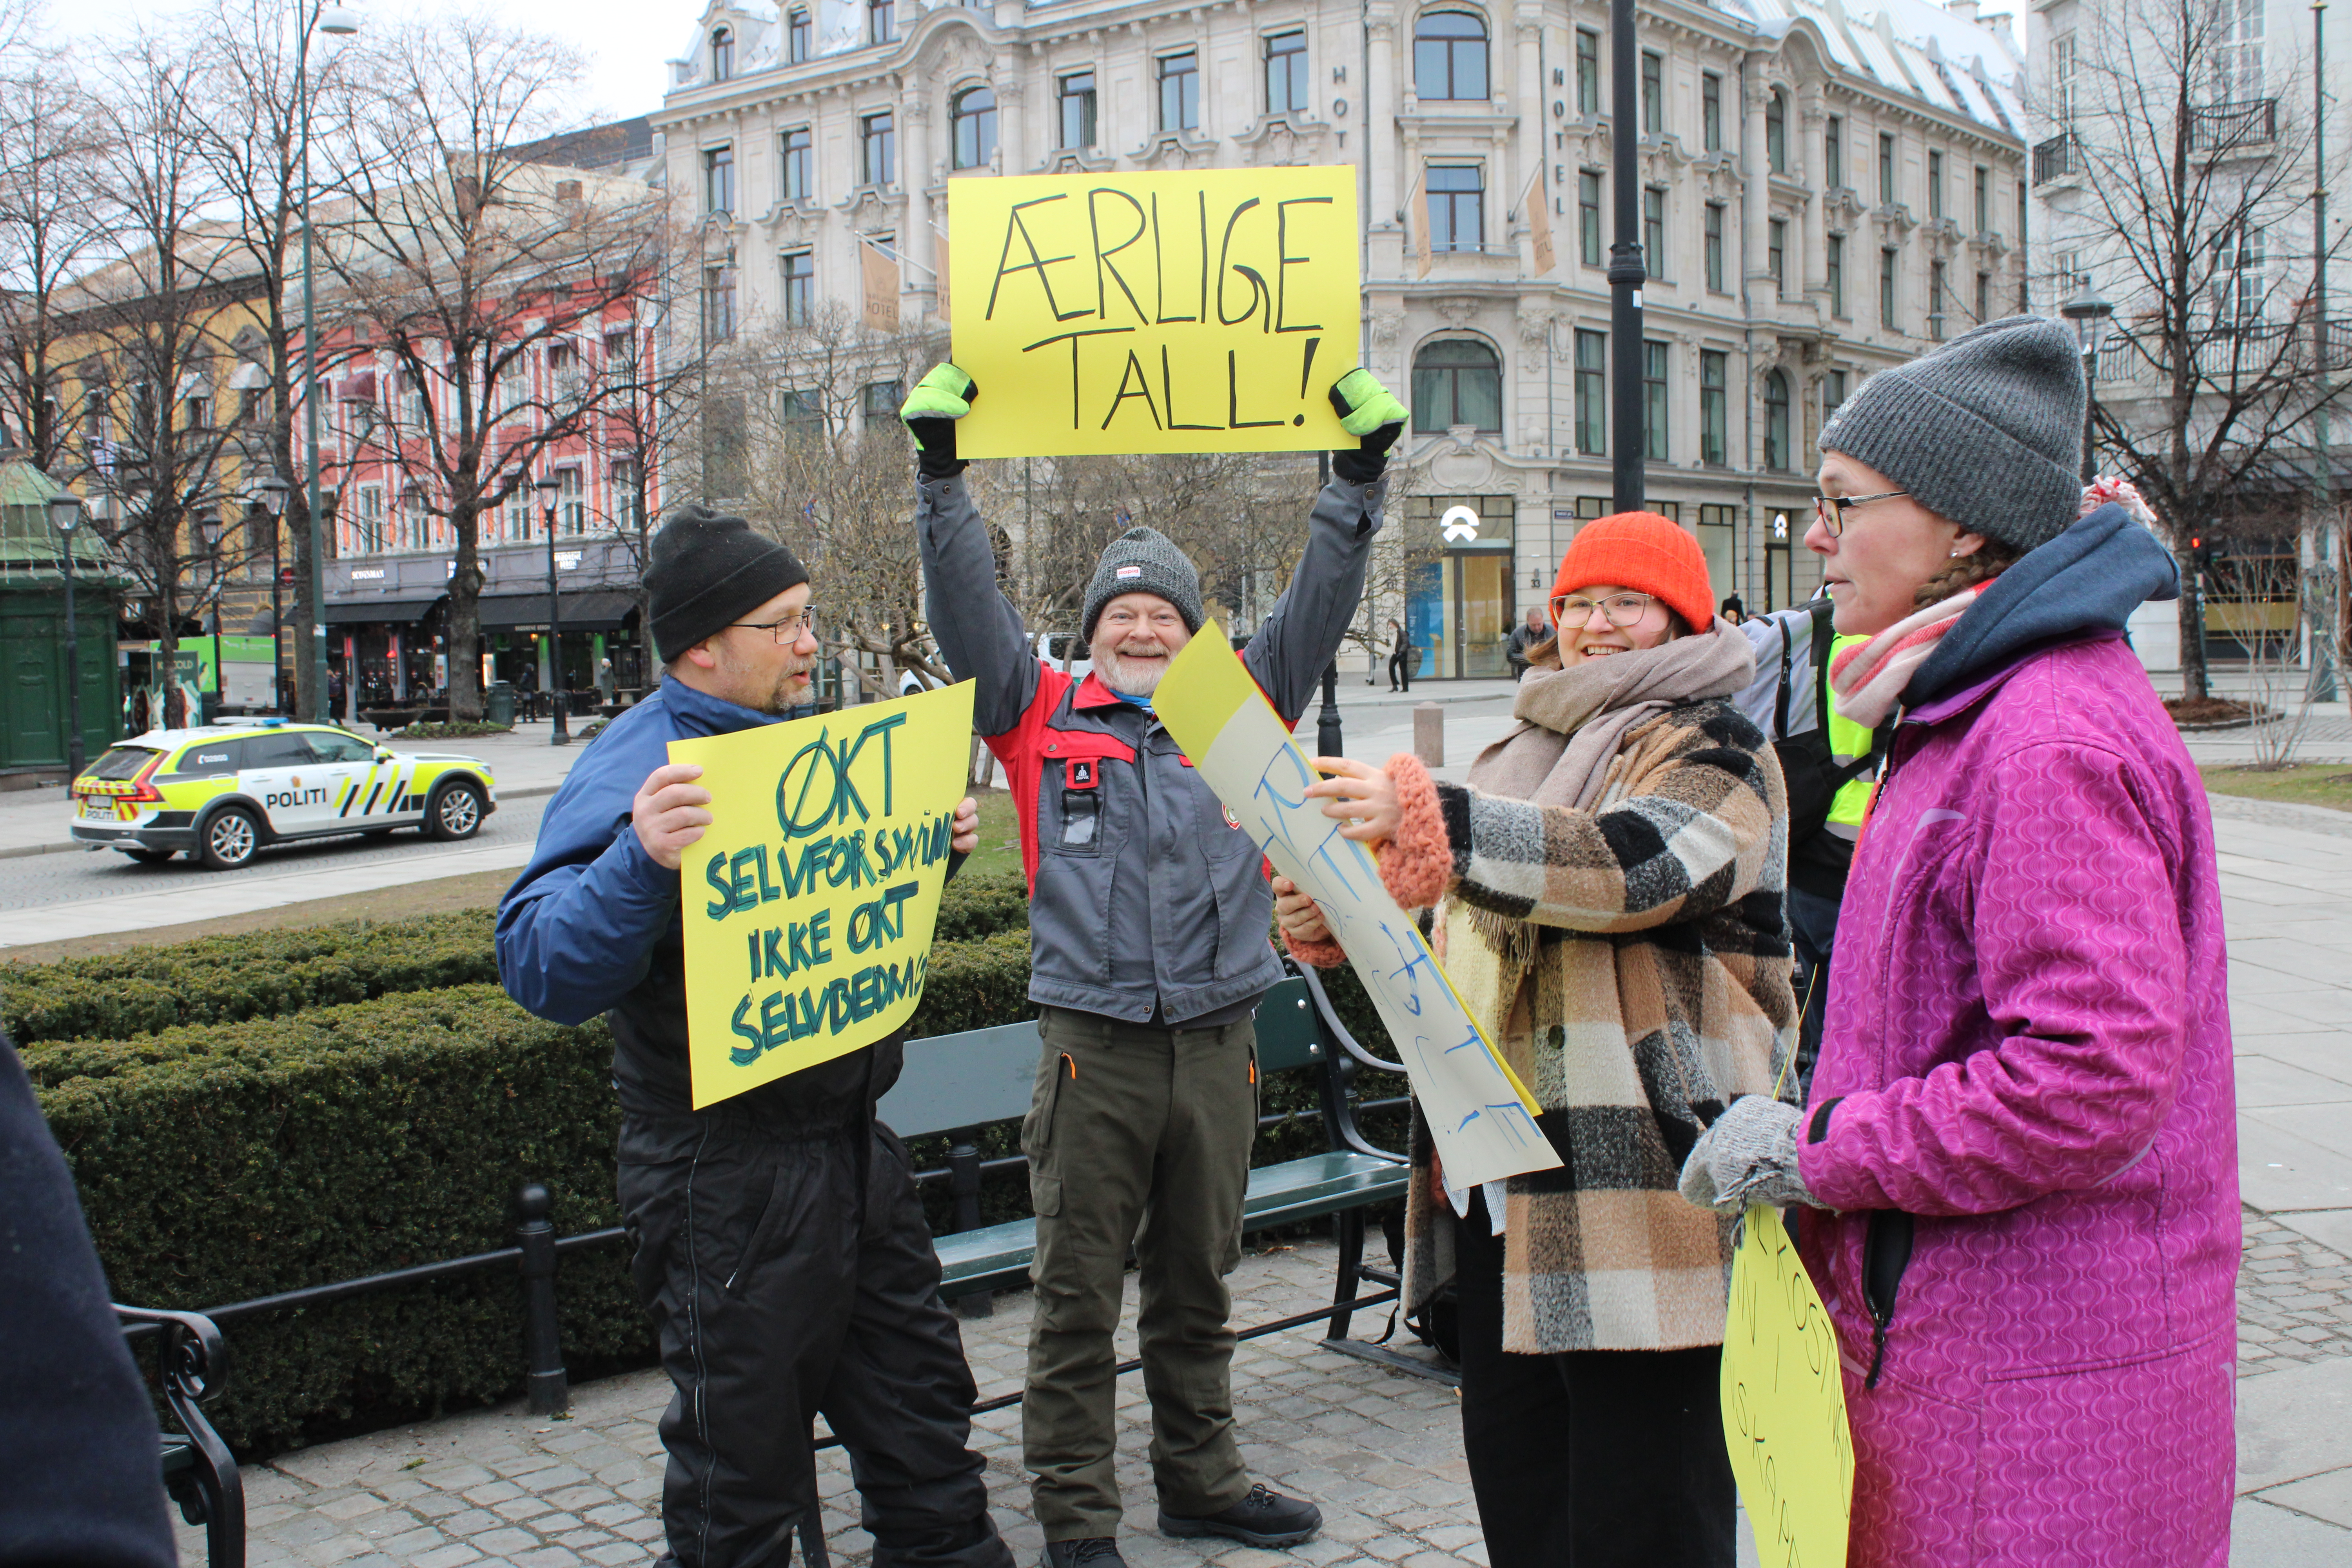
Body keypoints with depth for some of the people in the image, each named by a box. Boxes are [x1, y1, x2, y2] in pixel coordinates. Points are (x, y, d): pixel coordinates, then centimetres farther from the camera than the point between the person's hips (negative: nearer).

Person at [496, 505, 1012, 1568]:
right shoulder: (634, 772, -17)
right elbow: (541, 969, -28)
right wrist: (642, 861, -43)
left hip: (852, 1144, 8)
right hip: (729, 1184, -8)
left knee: (920, 1402, 20)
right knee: (744, 1452, 7)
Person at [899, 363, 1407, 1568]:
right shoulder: (1044, 720, 5)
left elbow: (1318, 607, 9)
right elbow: (968, 609, 0)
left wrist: (1361, 475, 4)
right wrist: (941, 471, -5)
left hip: (1219, 1042, 3)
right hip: (1095, 1046, -2)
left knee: (1199, 1280, 16)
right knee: (1079, 1287, 3)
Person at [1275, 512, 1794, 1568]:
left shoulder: (1714, 749, -3)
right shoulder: (1523, 753, 21)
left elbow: (1633, 865, -24)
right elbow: (1461, 936, 26)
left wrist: (1423, 817, -33)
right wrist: (1337, 921, 5)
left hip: (1638, 1181, -8)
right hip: (1501, 1176, 8)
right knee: (1514, 1481, 15)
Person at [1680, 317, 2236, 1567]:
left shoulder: (2053, 741, -21)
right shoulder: (1973, 712, 14)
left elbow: (2093, 1079, -27)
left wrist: (1822, 1151, -19)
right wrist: (1818, 1139, 11)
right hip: (1955, 1329, 10)